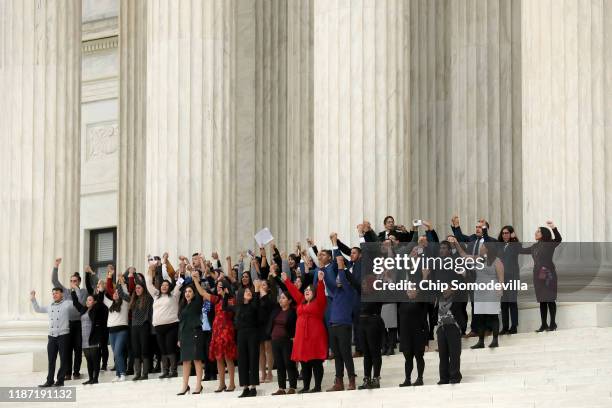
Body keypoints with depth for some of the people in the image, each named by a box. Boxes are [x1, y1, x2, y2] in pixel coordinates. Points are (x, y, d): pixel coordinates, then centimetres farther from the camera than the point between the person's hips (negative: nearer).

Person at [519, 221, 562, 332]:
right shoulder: (535, 246, 15)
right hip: (538, 275, 6)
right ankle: (543, 324, 8)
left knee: (550, 299, -4)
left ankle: (552, 324, 0)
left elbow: (558, 239, -25)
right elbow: (524, 250, 31)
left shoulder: (550, 244, -5)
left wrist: (554, 228, -39)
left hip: (548, 275, -6)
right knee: (542, 300, 6)